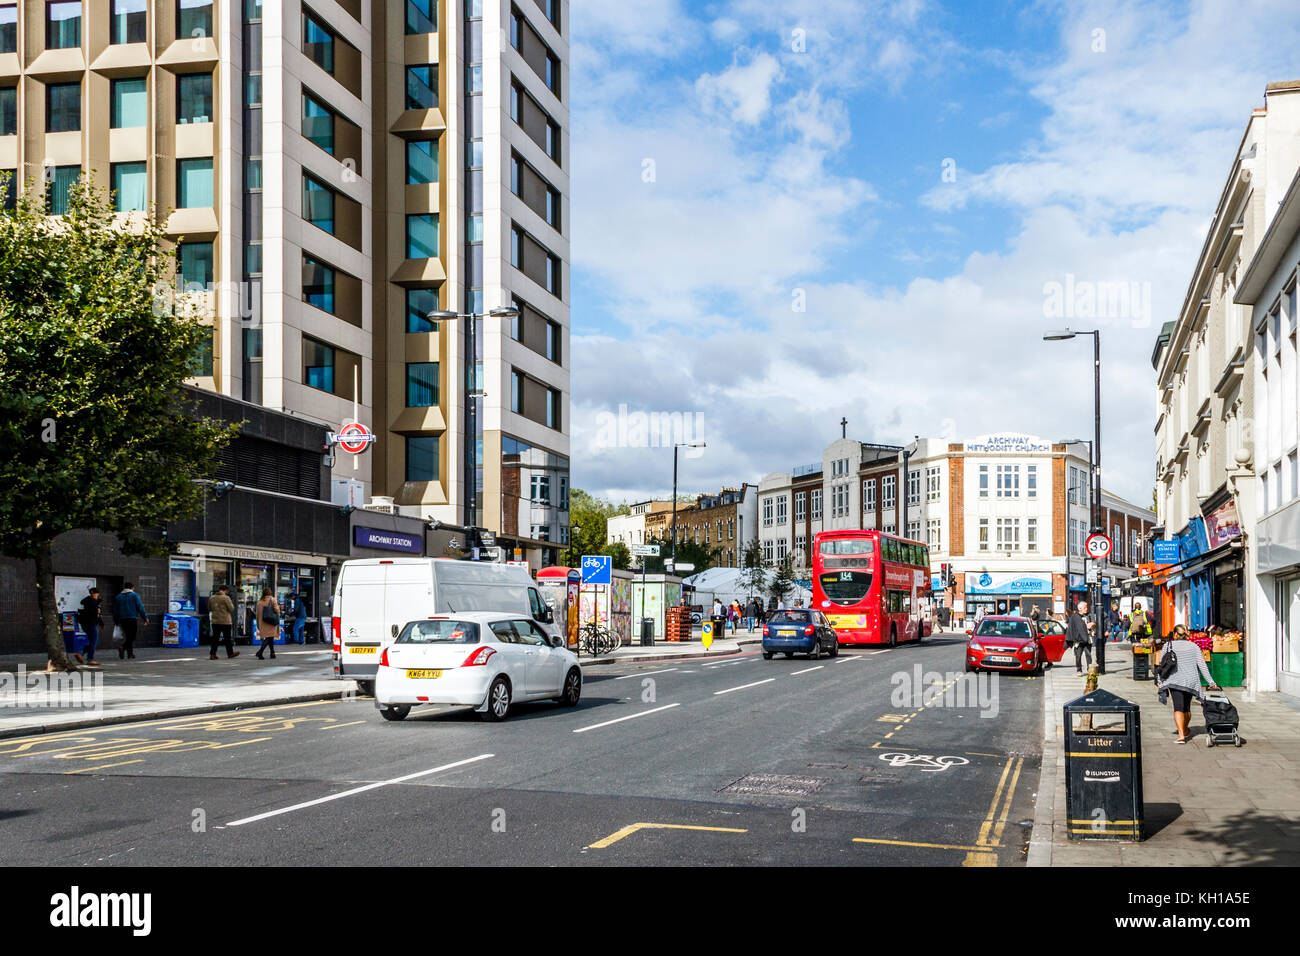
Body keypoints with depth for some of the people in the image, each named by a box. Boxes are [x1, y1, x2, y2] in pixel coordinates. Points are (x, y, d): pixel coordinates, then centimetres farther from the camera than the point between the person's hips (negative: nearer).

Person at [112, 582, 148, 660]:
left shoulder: (118, 597, 13)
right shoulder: (134, 595, 0)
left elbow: (115, 610, 13)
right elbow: (140, 608, -5)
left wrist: (116, 621, 18)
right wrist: (145, 619, -1)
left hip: (122, 619, 5)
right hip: (133, 619, -5)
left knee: (128, 636, 13)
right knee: (132, 636, -5)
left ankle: (130, 654, 10)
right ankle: (123, 648, -28)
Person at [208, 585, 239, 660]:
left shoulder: (211, 598, 6)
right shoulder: (226, 598, -12)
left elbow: (209, 609, 15)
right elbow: (231, 608, -11)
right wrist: (231, 603, 7)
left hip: (215, 621, 5)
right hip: (225, 621, -5)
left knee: (215, 638, 6)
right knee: (228, 638, 7)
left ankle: (212, 654, -1)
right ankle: (230, 653, 17)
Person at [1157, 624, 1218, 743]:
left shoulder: (1168, 646, 4)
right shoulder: (1193, 646, 8)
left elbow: (1162, 665, 2)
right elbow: (1202, 665, 3)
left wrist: (1159, 681, 9)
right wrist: (1211, 682, 2)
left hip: (1175, 681, -3)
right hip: (1191, 681, 3)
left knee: (1178, 707, -10)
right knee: (1187, 706, 20)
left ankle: (1181, 735, -25)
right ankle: (1184, 730, 40)